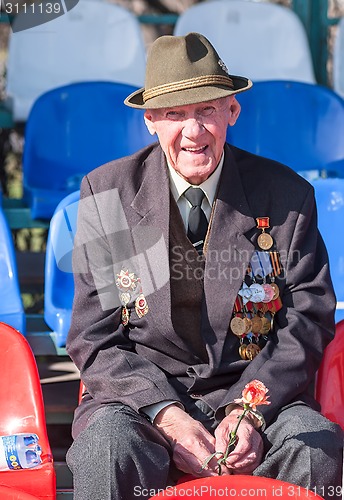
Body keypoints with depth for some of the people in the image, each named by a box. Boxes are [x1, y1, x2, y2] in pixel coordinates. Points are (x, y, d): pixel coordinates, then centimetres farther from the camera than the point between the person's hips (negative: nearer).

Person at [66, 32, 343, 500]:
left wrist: (249, 413, -13)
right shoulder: (106, 194, 3)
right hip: (141, 396, -1)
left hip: (257, 394, 1)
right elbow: (95, 338, 1)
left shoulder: (286, 195, 4)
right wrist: (167, 416, -15)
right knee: (108, 449, -34)